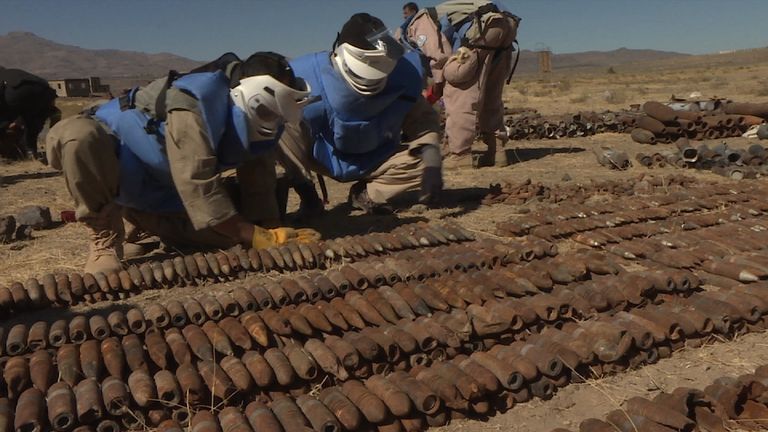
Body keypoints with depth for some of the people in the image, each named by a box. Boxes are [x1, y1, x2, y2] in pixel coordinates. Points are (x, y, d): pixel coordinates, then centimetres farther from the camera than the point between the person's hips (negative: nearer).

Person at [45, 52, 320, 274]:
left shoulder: (255, 122, -9)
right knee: (78, 135, -41)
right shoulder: (194, 105, -33)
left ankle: (143, 220, 16)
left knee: (228, 236, -7)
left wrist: (272, 235, -16)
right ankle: (105, 239, -19)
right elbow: (200, 187, -36)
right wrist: (260, 238, -35)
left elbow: (258, 186, -4)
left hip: (160, 189, 7)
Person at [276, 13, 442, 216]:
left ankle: (365, 194, 0)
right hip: (323, 157, -2)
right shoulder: (309, 75, -26)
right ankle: (306, 194, -9)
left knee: (424, 161, -23)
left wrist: (431, 160, -27)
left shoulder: (401, 78, -23)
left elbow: (424, 120, -10)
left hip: (374, 162, 2)